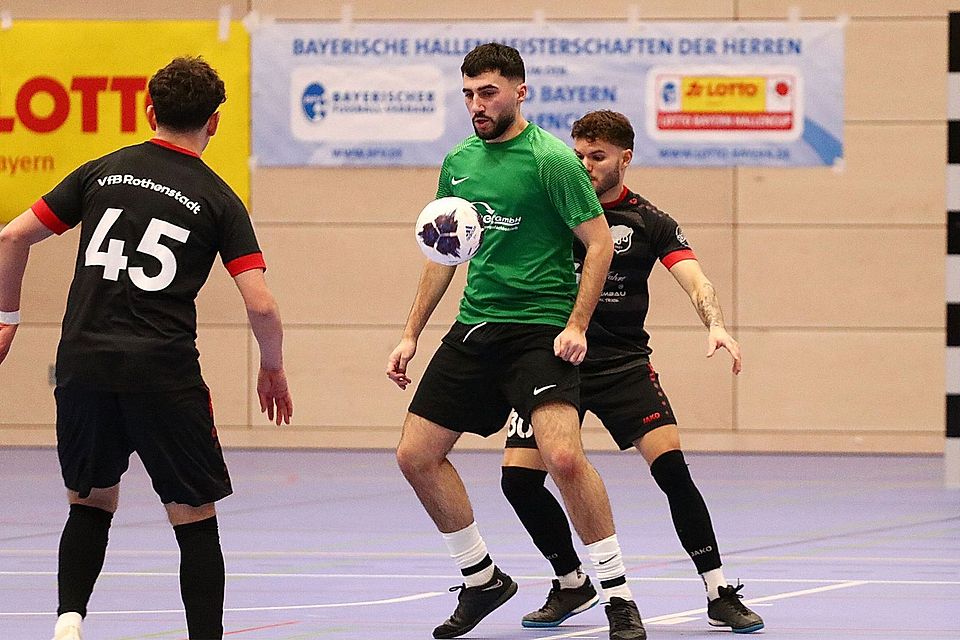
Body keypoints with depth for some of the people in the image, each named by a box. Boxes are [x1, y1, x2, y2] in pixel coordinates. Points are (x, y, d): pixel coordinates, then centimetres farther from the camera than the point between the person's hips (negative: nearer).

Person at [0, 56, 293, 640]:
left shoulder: (104, 171, 11)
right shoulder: (218, 200, 3)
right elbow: (260, 304, -5)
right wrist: (274, 368, 12)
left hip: (83, 365, 3)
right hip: (164, 372, -3)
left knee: (91, 503, 20)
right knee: (195, 519, 6)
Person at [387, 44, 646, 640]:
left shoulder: (551, 158, -10)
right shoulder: (458, 162, 11)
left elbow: (600, 242, -9)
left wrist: (577, 325, -17)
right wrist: (411, 334, 19)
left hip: (540, 329, -7)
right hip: (475, 327, 7)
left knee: (564, 456, -24)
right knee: (417, 455, 3)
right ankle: (482, 579, 21)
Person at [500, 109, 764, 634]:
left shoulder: (649, 222, 2)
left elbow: (695, 281, -8)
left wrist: (715, 325, -29)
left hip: (624, 364, -1)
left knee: (671, 465, -18)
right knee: (519, 476, -10)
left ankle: (719, 596, -9)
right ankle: (572, 583, 15)